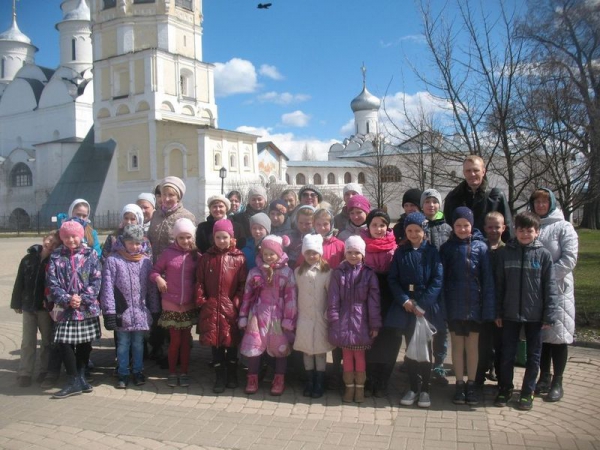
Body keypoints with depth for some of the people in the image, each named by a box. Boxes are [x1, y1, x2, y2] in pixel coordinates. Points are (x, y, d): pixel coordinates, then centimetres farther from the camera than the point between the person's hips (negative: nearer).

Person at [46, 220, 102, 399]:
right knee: (64, 343, -6)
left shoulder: (90, 254, 2)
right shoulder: (55, 257, 4)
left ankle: (81, 377, 26)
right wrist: (67, 299, -15)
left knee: (85, 343, 9)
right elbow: (52, 283, -2)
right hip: (65, 308, 0)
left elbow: (96, 280, -3)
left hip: (88, 307, 0)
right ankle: (74, 382, 7)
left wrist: (82, 298, -14)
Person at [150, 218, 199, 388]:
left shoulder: (195, 254, -3)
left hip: (189, 304, 2)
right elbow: (155, 270, 0)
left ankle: (184, 372, 25)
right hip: (171, 304, -1)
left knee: (186, 340, 12)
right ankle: (172, 372, 24)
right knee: (175, 340, 6)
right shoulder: (168, 253, -7)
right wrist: (158, 278, -19)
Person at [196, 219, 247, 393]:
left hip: (231, 307, -1)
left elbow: (243, 283, -2)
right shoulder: (206, 257, 6)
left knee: (231, 343, 8)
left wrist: (237, 302, -10)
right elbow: (200, 281, 6)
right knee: (215, 343, 5)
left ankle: (232, 376, 26)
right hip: (211, 307, 2)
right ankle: (220, 378, 17)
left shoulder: (239, 258, -1)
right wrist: (201, 300, -3)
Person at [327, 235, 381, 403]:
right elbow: (333, 299, -2)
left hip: (361, 320, -1)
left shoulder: (369, 274, -2)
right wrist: (333, 321, -8)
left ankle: (360, 388, 22)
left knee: (360, 355, 7)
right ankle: (349, 387, 23)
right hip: (344, 319, 1)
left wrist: (375, 325, -5)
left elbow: (374, 300, -3)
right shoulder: (338, 273, -1)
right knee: (347, 355, 9)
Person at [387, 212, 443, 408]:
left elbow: (437, 280, -7)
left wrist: (422, 304, -14)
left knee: (425, 348, 4)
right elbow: (393, 279, 2)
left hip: (428, 306, -2)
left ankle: (424, 389, 16)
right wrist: (405, 301, -11)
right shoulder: (400, 252, 5)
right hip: (406, 306, 2)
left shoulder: (432, 251, -1)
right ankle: (413, 387, 20)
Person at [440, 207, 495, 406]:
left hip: (474, 305, -1)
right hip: (454, 307, 1)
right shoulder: (447, 248, 0)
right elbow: (441, 279, 0)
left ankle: (471, 385, 22)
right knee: (457, 346, 9)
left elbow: (487, 279, -4)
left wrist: (489, 309, -8)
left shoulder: (481, 247, -3)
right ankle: (459, 385, 20)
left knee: (472, 346, 10)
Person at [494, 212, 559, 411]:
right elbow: (499, 284, 2)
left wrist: (549, 316, -8)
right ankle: (505, 388, 26)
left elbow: (550, 287, -4)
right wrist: (498, 312, 1)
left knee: (533, 356, 11)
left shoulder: (543, 254, -5)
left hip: (534, 314, -1)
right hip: (510, 313, 1)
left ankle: (528, 391, 25)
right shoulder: (505, 252, -1)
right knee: (507, 354, 10)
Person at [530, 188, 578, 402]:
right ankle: (544, 378, 22)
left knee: (557, 335, 1)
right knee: (540, 335, 10)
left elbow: (569, 259, -9)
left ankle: (557, 382, 12)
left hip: (557, 290, -3)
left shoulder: (563, 227, 0)